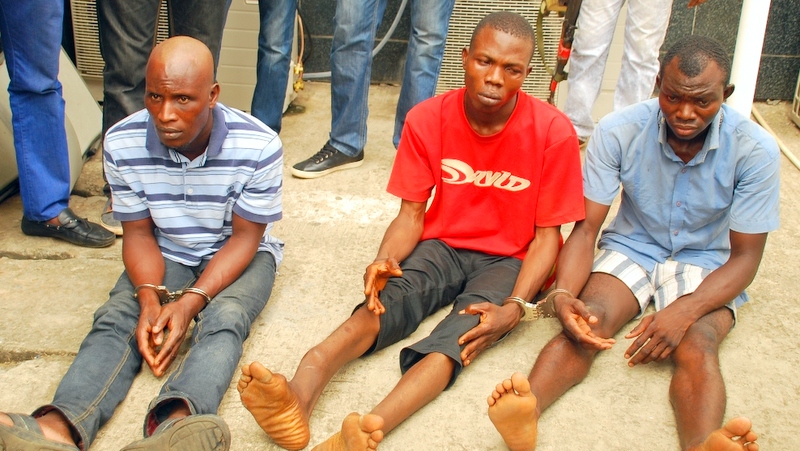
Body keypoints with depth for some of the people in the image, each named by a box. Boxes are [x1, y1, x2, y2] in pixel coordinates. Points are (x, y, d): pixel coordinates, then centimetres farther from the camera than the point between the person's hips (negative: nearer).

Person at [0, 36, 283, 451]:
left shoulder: (259, 146, -23)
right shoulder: (122, 144, -15)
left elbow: (245, 237, -15)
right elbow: (139, 233, -5)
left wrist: (191, 301, -28)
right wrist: (150, 298, -25)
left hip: (238, 256, -2)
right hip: (166, 255, 3)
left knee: (224, 319, -34)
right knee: (115, 319, -25)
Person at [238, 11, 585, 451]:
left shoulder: (553, 132, -14)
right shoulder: (427, 119, -8)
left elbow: (547, 235, -9)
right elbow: (411, 215, -4)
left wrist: (514, 307, -24)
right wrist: (385, 261, -25)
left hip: (508, 260, -2)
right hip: (441, 245, 2)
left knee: (467, 327, -33)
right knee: (390, 296, -29)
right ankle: (297, 400, -54)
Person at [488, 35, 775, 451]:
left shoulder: (755, 150, -16)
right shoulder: (618, 131, -16)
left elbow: (746, 256, -11)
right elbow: (586, 227, -13)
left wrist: (684, 311, -29)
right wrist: (563, 293, -33)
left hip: (706, 264, 0)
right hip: (632, 248, 1)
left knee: (696, 347, -33)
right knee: (586, 324, -31)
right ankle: (527, 408, -55)